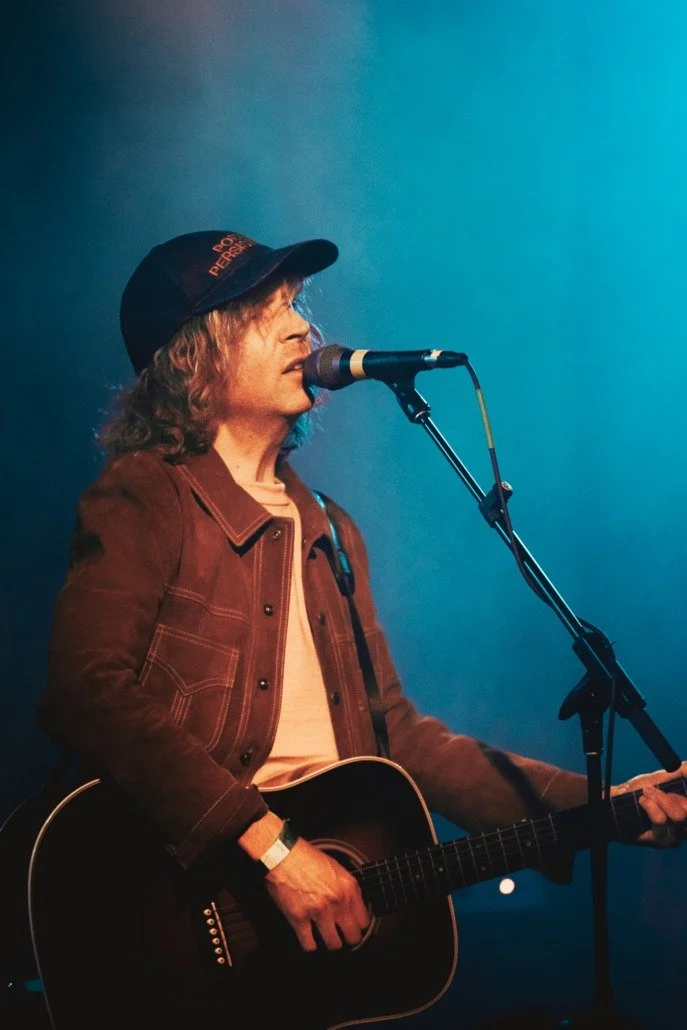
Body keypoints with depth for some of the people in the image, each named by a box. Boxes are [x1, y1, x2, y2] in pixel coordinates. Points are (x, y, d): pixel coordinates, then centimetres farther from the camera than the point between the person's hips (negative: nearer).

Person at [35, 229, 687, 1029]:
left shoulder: (328, 533, 20)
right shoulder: (143, 498, -1)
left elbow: (393, 731, 18)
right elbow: (86, 692, -16)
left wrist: (595, 803, 10)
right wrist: (271, 844, -20)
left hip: (330, 908, 6)